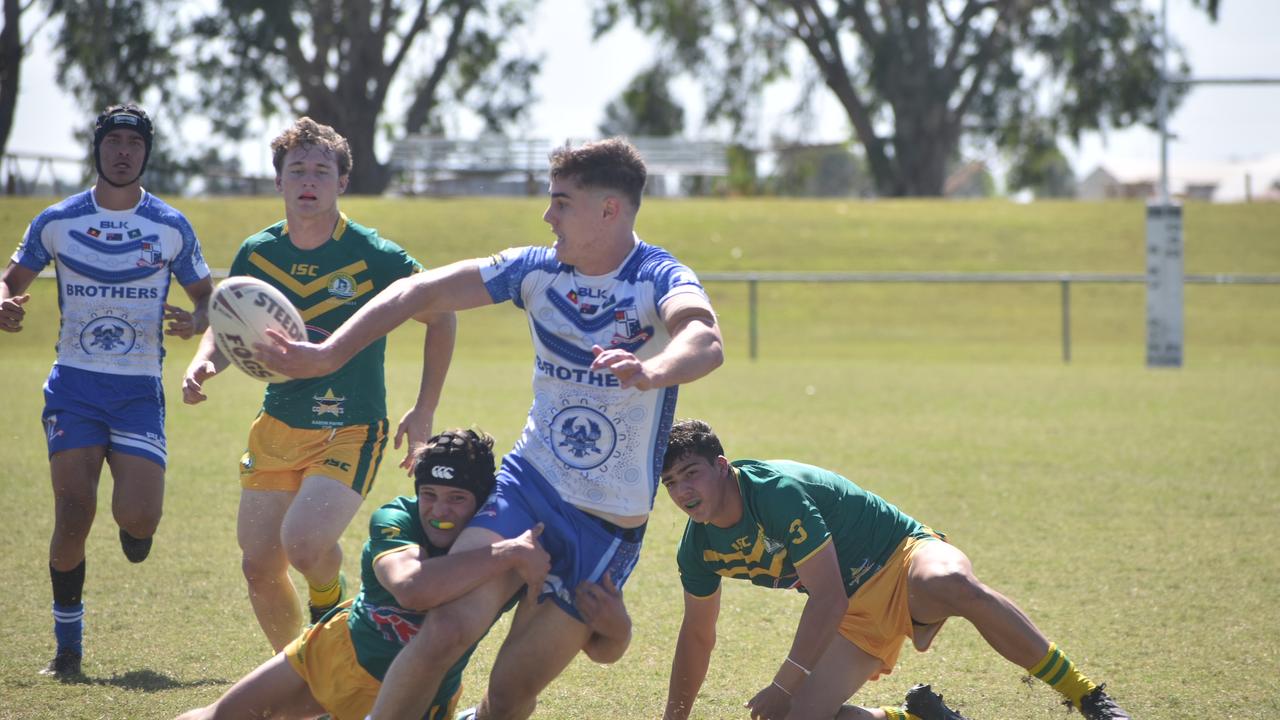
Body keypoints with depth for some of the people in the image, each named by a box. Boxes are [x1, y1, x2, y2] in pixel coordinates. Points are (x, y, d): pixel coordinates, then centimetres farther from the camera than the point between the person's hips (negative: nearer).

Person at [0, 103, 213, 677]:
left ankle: (132, 525, 26)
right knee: (73, 519, -10)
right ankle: (68, 645, 6)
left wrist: (195, 321, -12)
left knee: (140, 516, -15)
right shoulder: (56, 222, 3)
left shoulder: (171, 227, 3)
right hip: (74, 387, 0)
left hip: (140, 390, 0)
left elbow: (206, 295, 12)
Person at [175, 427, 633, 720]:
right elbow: (412, 587, -50)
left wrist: (614, 627, -50)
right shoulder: (394, 521, -26)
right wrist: (508, 554, -53)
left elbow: (601, 649, -25)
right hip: (342, 647, 2)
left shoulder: (526, 558, -25)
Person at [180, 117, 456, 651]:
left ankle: (330, 596, 9)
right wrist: (202, 363, -8)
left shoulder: (376, 257, -12)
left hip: (350, 431, -5)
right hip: (276, 427, 5)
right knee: (259, 568, 5)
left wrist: (424, 412, 0)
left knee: (303, 544, -26)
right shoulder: (257, 254, 1)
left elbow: (440, 317, 1)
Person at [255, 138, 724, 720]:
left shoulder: (660, 279, -13)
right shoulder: (537, 269, 2)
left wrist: (651, 371, -58)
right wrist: (326, 355, -3)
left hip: (610, 524, -3)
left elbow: (705, 344, -36)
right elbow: (421, 293, 6)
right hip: (528, 483, 3)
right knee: (447, 629, -21)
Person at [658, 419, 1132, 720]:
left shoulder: (778, 490, -26)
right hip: (856, 614, 7)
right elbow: (697, 635, 15)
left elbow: (828, 599, -26)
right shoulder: (699, 549, -2)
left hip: (901, 557, -7)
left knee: (956, 586, -44)